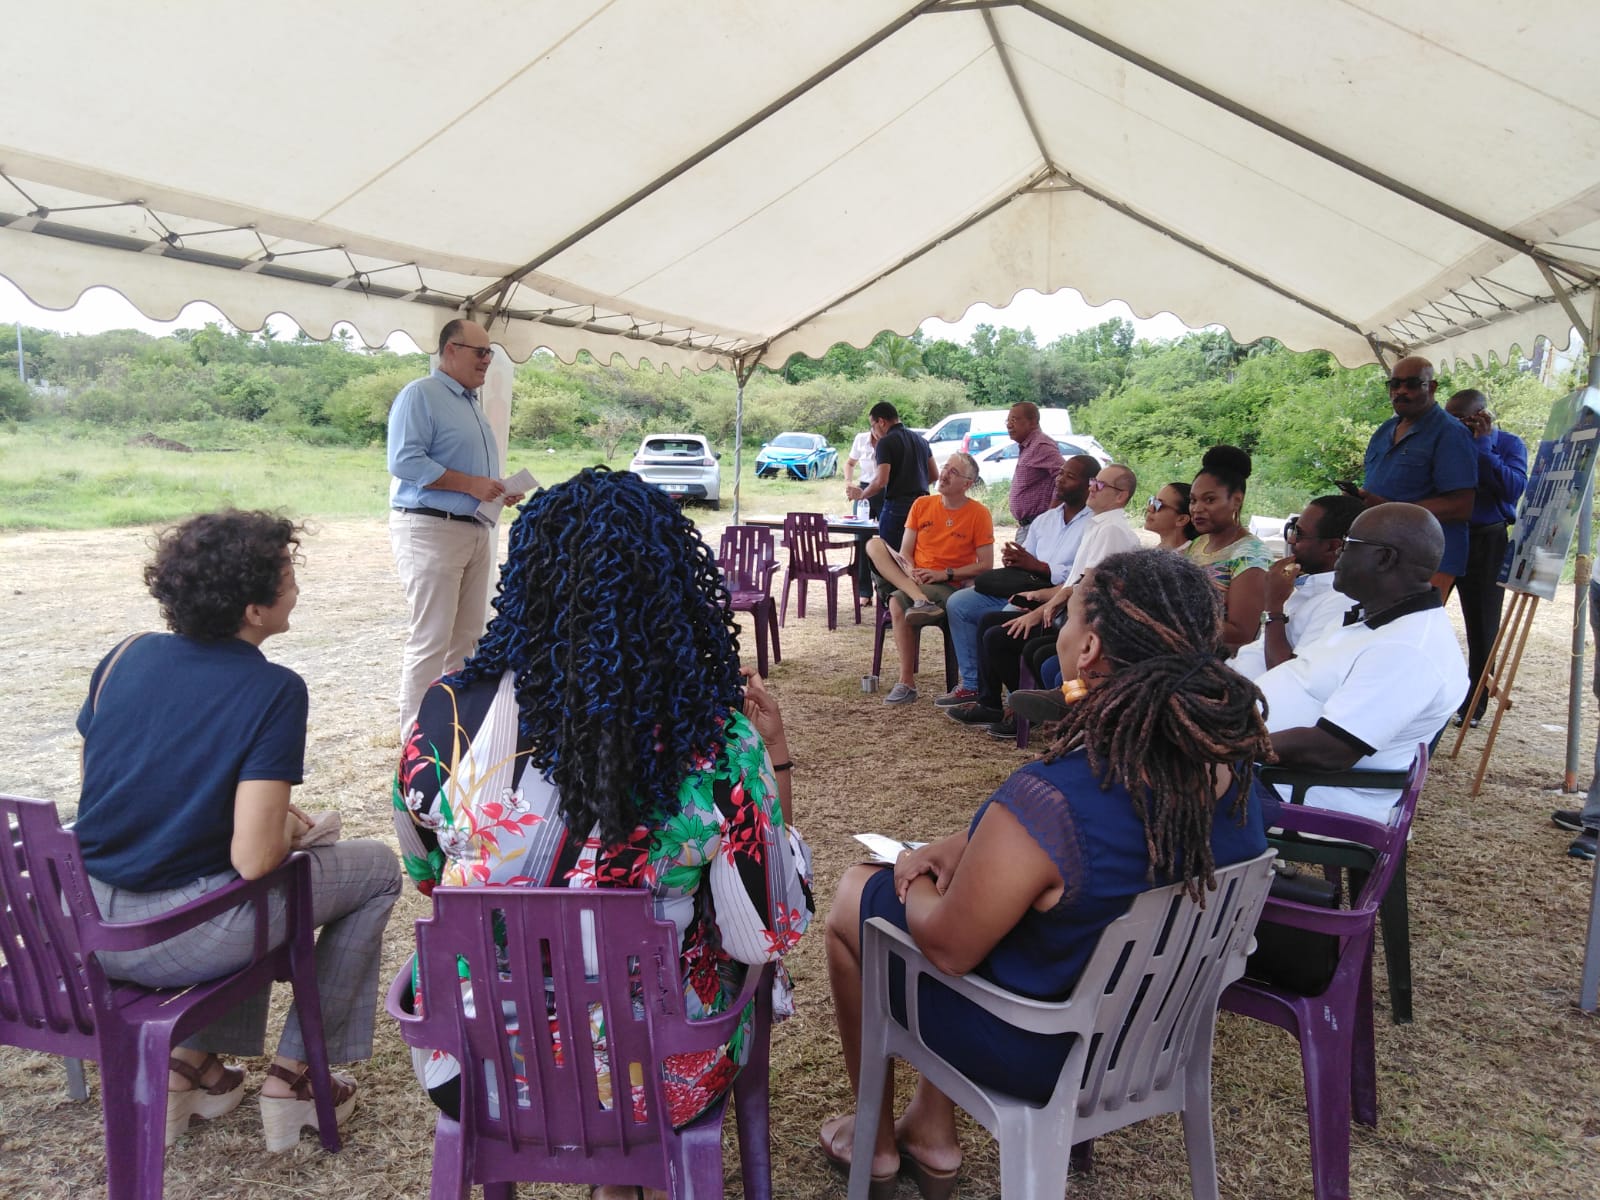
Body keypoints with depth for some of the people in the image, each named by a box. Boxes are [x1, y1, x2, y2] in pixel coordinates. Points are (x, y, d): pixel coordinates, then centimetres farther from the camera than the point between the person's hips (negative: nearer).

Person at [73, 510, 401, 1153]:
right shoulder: (274, 691, -18)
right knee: (377, 867, 12)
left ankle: (195, 1063, 25)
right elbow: (253, 859, -23)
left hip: (84, 923, 7)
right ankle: (293, 1079, 18)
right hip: (173, 940, -7)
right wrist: (287, 829, 1)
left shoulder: (127, 655, 2)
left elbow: (108, 784, 15)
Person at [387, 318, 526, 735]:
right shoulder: (420, 395, -7)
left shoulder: (471, 402, 20)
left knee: (467, 638, 9)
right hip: (431, 528, -9)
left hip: (477, 530, 9)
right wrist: (470, 484, -18)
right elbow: (404, 461, -18)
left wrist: (500, 490, 9)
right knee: (430, 641, -7)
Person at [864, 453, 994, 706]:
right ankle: (920, 600, -37)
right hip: (914, 581, 5)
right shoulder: (922, 505, 10)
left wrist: (945, 574, -13)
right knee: (875, 544, -20)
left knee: (898, 602, -34)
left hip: (951, 587, -5)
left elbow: (985, 566, -4)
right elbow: (905, 552, 9)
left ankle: (907, 682, -26)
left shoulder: (979, 514, -2)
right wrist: (910, 572, -13)